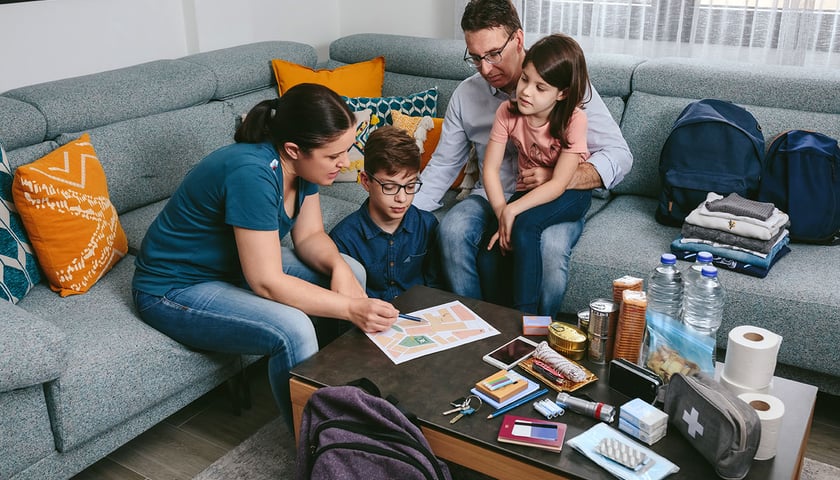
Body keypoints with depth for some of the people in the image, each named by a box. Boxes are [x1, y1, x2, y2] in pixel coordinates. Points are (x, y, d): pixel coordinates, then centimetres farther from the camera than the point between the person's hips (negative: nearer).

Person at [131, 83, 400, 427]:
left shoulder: (301, 163, -8)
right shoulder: (252, 173, -34)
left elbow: (309, 235, 0)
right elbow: (267, 283, -33)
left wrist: (338, 266, -20)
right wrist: (351, 309, -34)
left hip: (234, 266, 9)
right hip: (175, 290, -9)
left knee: (353, 272, -3)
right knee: (292, 329, -32)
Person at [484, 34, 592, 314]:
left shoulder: (573, 120, -22)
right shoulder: (508, 112, -12)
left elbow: (559, 184, -24)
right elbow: (490, 168, -13)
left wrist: (511, 211, -32)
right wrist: (502, 216, -25)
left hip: (571, 194, -4)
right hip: (529, 191, 4)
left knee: (525, 226, -33)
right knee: (490, 250, -19)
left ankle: (525, 316, -21)